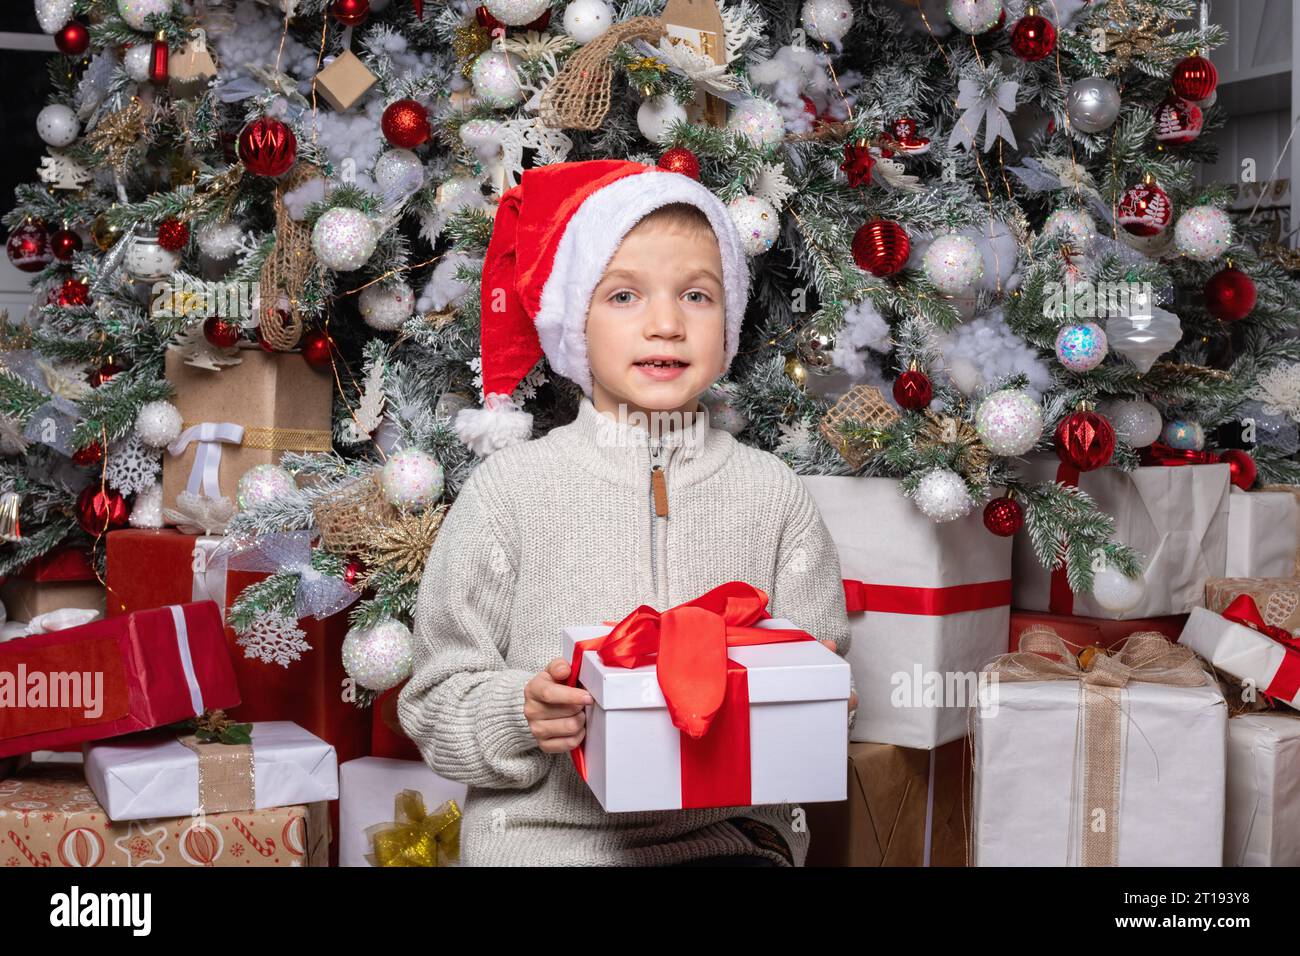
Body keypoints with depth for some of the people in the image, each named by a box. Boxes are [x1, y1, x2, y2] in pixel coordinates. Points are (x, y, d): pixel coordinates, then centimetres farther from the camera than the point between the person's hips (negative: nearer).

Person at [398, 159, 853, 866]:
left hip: (726, 827, 2)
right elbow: (437, 702, 1)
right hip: (547, 829, -1)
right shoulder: (510, 489, -1)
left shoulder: (771, 493, 5)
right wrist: (521, 719, -17)